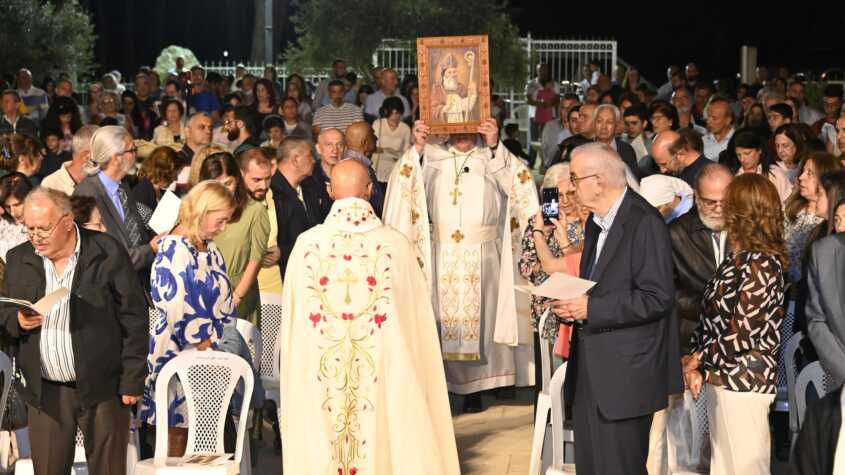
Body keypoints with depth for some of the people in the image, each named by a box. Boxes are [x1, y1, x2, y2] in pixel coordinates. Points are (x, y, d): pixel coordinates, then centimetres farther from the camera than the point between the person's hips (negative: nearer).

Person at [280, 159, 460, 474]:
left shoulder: (306, 244, -5)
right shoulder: (395, 244, -8)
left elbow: (292, 317, 4)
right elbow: (417, 314, -1)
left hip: (319, 377, 1)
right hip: (384, 374, -1)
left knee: (326, 447, 11)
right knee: (389, 439, 11)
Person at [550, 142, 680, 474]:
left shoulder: (645, 223, -15)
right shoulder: (596, 221, 14)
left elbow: (656, 298, -20)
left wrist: (590, 309, -19)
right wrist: (573, 306, 4)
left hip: (624, 376, -9)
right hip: (589, 375, 9)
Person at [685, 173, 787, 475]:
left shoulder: (759, 265, -16)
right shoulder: (735, 260, 11)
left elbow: (741, 334, -19)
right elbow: (711, 319, 11)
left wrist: (697, 360, -7)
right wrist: (698, 368, -1)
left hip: (743, 382, -9)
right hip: (721, 378, 9)